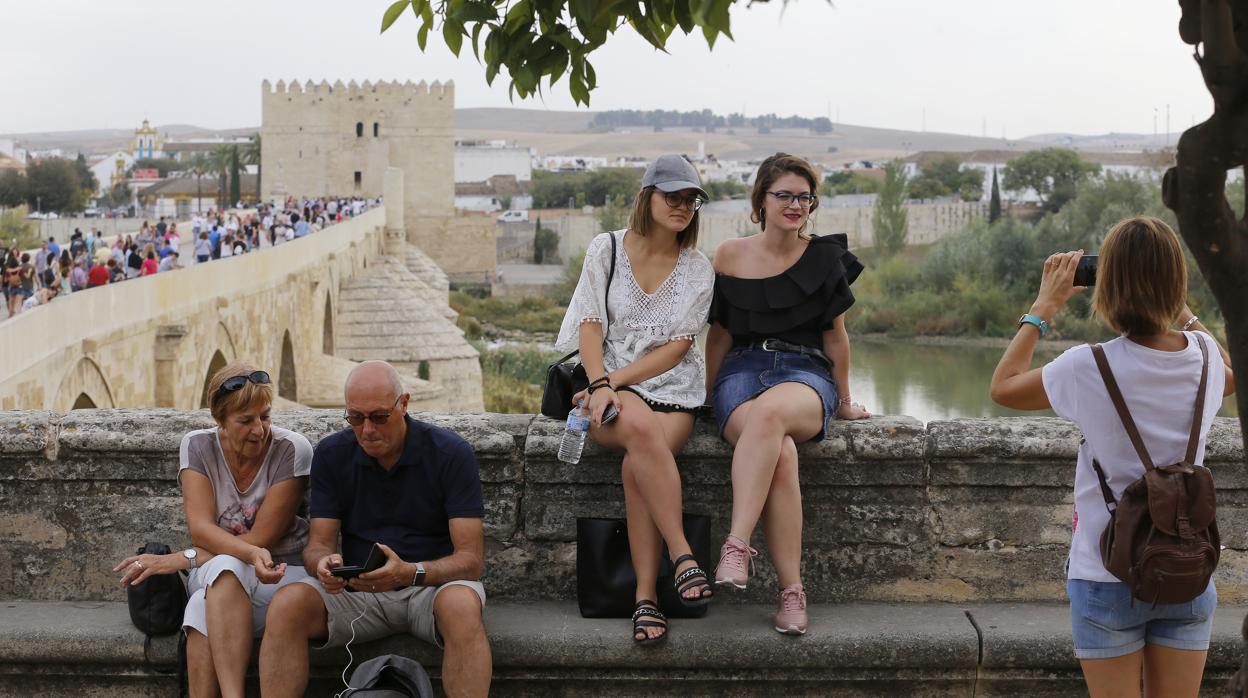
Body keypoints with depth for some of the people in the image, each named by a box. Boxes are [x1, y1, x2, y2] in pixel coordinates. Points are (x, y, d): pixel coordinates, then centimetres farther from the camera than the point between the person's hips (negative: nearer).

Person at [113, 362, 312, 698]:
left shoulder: (292, 449, -9)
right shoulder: (198, 446, 0)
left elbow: (261, 538, -11)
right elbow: (201, 529, -12)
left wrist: (180, 559, -13)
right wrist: (251, 554, -33)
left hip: (282, 574, -2)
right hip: (215, 579, 2)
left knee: (224, 570, -35)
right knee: (223, 569, -35)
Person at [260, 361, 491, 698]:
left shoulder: (451, 453, -10)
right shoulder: (331, 454, 1)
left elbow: (471, 558, -14)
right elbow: (318, 543, 0)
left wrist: (410, 572, -34)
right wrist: (323, 563, -26)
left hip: (434, 584, -3)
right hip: (358, 591, 3)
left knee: (461, 605, -38)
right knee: (287, 604, -26)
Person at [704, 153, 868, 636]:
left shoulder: (824, 258, 8)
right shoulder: (730, 256, 10)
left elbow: (835, 336, 15)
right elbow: (719, 333, 19)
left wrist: (844, 402, 21)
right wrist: (704, 397, 21)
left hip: (805, 373, -1)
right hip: (743, 370, 1)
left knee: (768, 412, -41)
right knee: (781, 455, -35)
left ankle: (737, 547, -45)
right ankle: (792, 592, -35)